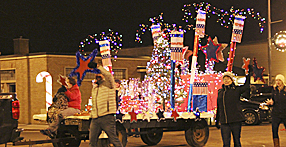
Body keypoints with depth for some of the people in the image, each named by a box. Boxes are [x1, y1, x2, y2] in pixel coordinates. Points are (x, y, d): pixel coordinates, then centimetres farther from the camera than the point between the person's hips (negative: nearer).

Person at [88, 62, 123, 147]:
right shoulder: (94, 88, 24)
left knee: (113, 139, -6)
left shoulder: (108, 84, 2)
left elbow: (108, 75, -19)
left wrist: (97, 66, -18)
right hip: (95, 119, 7)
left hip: (107, 117, -7)